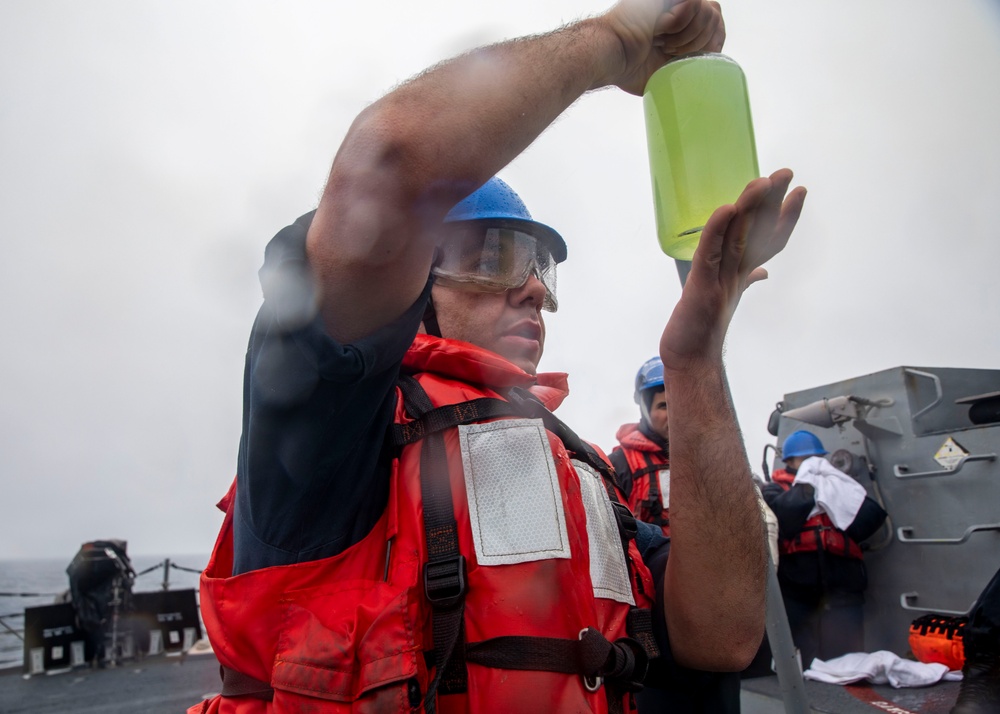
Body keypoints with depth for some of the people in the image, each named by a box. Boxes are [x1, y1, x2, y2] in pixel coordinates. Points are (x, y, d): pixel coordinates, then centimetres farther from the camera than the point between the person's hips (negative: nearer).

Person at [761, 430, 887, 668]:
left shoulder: (839, 486, 23)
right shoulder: (775, 489, 13)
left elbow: (872, 518, 5)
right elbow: (783, 518, -11)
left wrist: (832, 487, -2)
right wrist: (808, 485, -4)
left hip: (842, 588, 3)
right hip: (798, 592, -3)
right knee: (804, 667, 1)